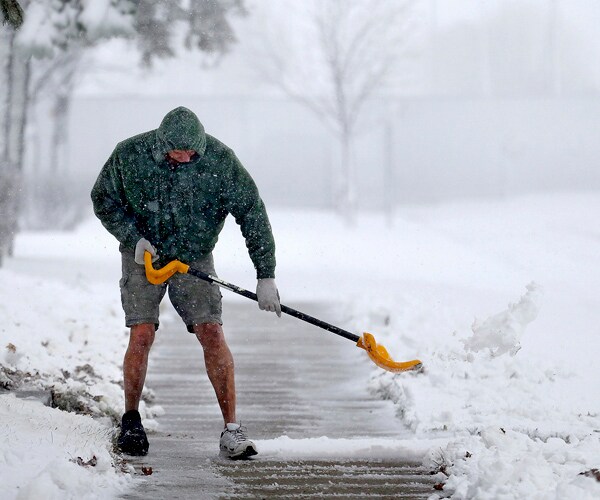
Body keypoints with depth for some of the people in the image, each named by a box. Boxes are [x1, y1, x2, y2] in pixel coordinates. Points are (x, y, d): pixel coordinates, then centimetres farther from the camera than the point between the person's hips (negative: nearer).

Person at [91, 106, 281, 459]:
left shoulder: (220, 159, -19)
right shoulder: (129, 155, -17)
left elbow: (252, 212, -15)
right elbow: (104, 199, -1)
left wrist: (266, 276, -19)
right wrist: (133, 237, -15)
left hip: (195, 258, 0)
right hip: (143, 254, 0)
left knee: (212, 333, -13)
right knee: (142, 334, -13)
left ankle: (232, 430, -10)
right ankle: (131, 421, 9)